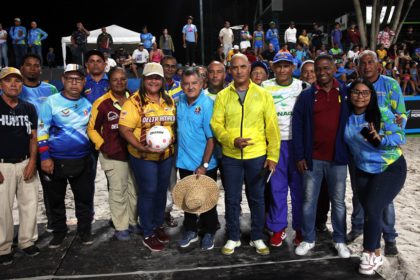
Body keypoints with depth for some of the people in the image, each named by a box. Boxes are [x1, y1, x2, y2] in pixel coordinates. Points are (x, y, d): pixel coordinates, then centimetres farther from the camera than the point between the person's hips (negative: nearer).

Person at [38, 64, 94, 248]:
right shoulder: (51, 102, -7)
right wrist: (45, 157, -13)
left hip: (83, 160, 3)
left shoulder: (87, 105, 6)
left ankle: (85, 231, 27)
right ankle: (59, 232, 30)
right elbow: (42, 130, -8)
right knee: (56, 199, 12)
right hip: (56, 160, -2)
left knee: (85, 198, 10)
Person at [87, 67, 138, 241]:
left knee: (135, 190, 14)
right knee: (118, 192, 4)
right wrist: (102, 145, -9)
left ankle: (133, 222, 32)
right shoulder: (102, 103, -9)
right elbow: (92, 129, 0)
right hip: (113, 156, -4)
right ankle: (120, 227, 18)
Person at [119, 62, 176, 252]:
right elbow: (124, 129, -15)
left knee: (161, 191, 15)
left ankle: (158, 225, 35)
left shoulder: (169, 101, 7)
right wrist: (141, 147, -24)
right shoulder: (134, 101, -11)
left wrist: (173, 140, 1)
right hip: (143, 157, -5)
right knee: (148, 193, 3)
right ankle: (148, 234, 18)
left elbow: (174, 124, 17)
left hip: (166, 155, 6)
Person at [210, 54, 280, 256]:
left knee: (257, 198, 12)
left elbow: (272, 127, -1)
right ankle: (233, 238, 28)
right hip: (231, 156, 0)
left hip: (257, 156, 0)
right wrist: (232, 140, -20)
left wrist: (273, 155, -6)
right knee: (232, 199, 11)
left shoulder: (263, 94, 1)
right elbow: (216, 124, -3)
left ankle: (257, 238, 30)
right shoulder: (223, 96, 2)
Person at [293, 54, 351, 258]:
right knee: (309, 200, 8)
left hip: (337, 158, 0)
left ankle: (339, 240, 27)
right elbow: (297, 127, -1)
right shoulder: (306, 96, 1)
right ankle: (308, 239, 23)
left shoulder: (346, 93, 2)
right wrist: (299, 156, -6)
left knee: (338, 201, 11)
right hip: (312, 158, 0)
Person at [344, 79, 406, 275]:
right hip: (363, 171, 4)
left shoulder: (382, 113, -14)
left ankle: (369, 254, 7)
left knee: (373, 209, -12)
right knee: (370, 211, 8)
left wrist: (380, 139, -33)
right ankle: (376, 254, 25)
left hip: (391, 168, -4)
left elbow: (400, 136, -17)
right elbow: (346, 141, 12)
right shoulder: (347, 117, -2)